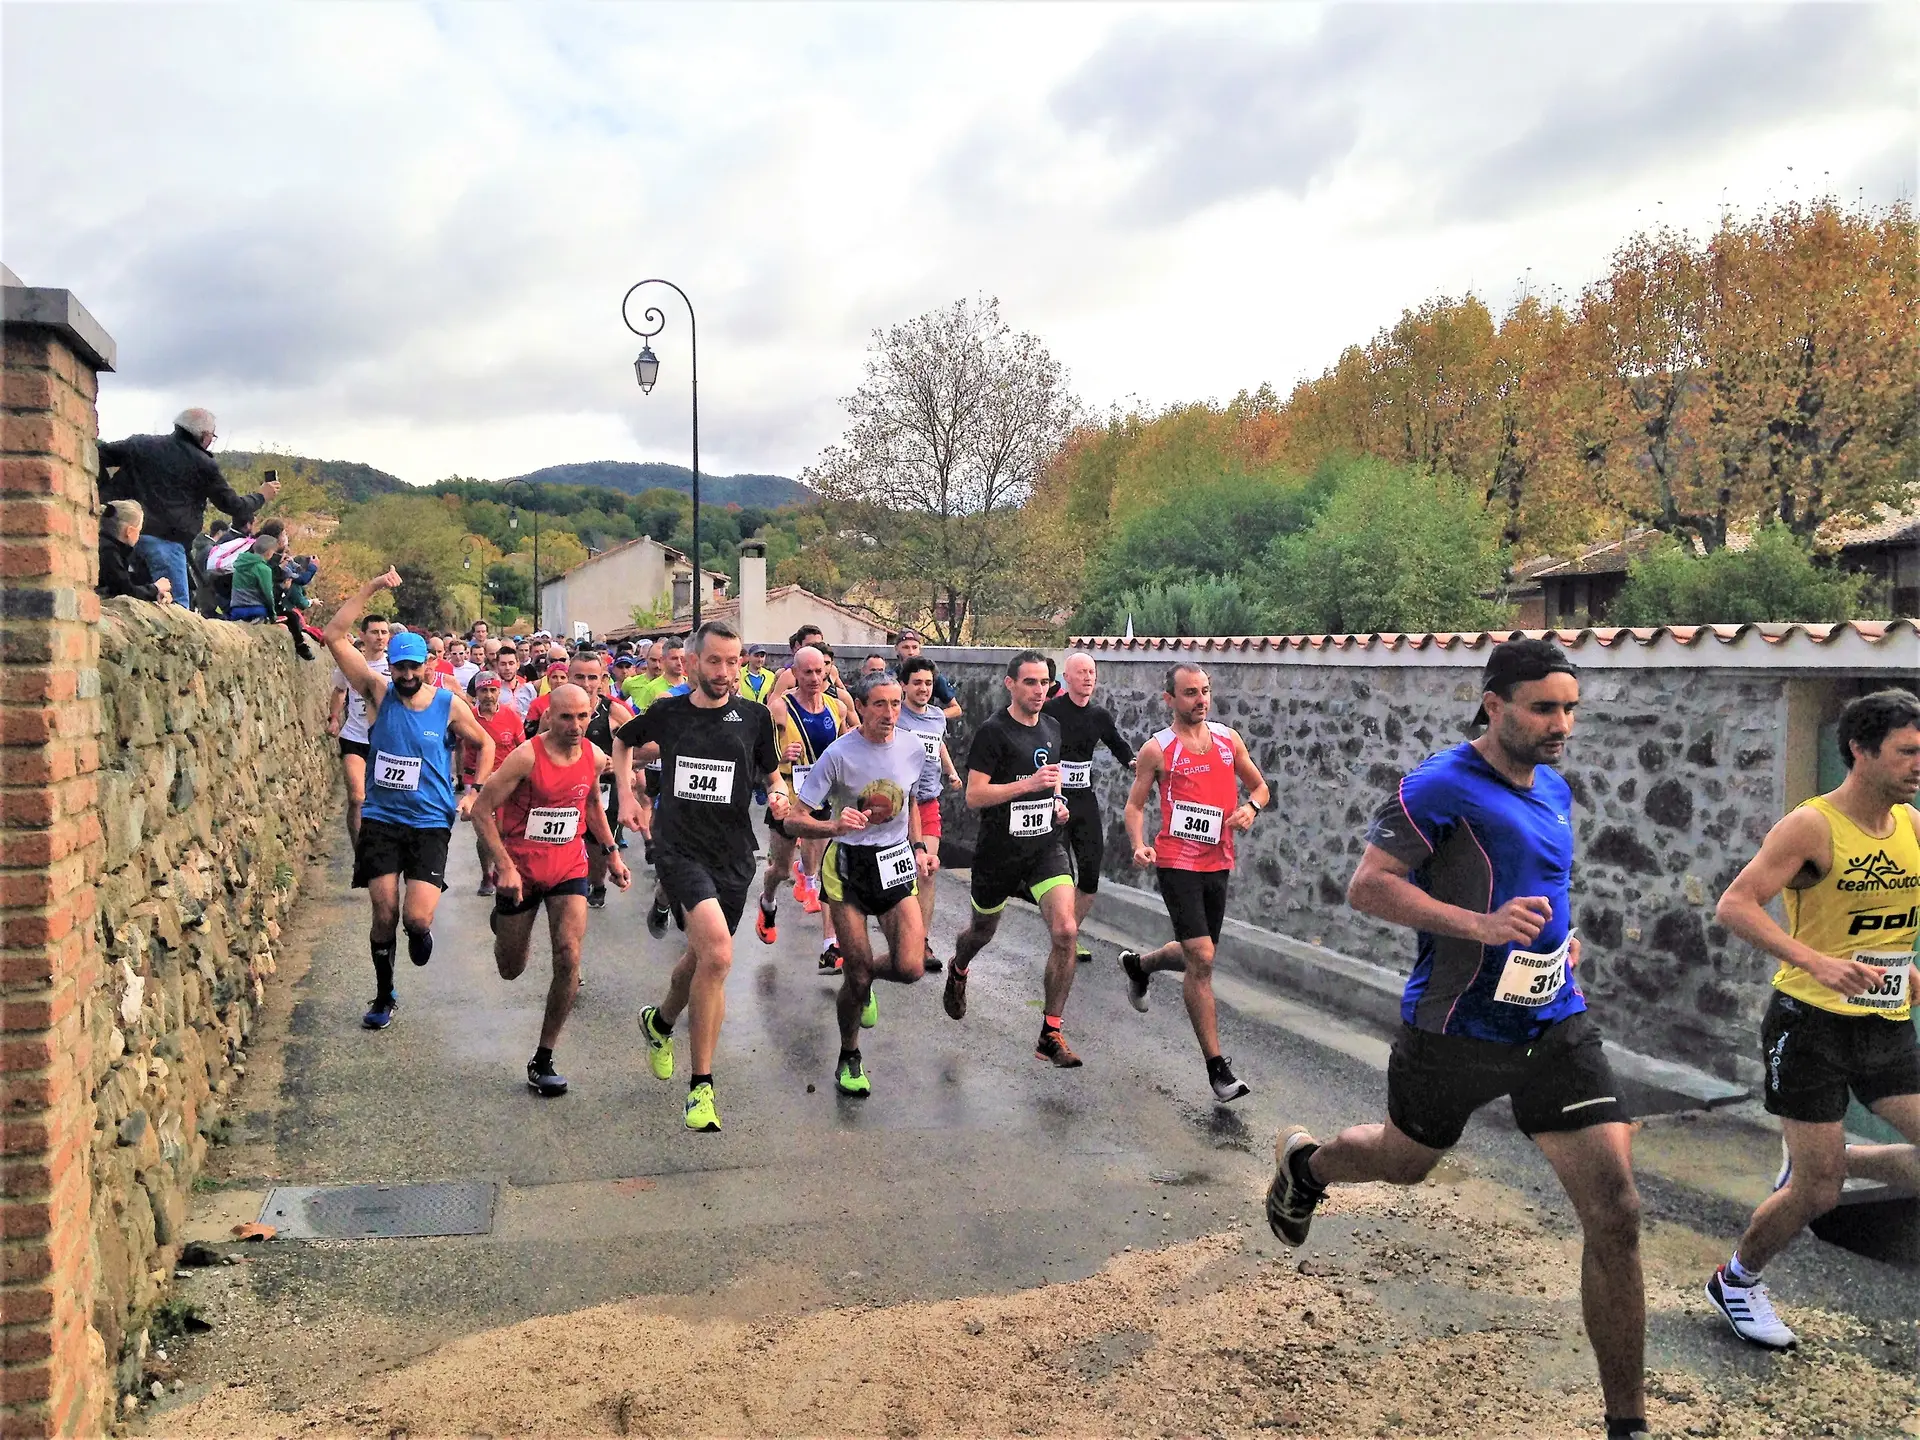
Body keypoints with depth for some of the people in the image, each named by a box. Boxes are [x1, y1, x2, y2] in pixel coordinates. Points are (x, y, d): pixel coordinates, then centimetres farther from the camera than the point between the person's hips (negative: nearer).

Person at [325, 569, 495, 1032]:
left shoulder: (449, 706, -3)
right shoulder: (379, 693, -2)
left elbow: (486, 743, 12)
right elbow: (334, 637, -8)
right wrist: (372, 587, -14)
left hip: (430, 824, -1)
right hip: (381, 820, 1)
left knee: (417, 918, -13)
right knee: (384, 914, 2)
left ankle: (421, 932, 26)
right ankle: (384, 997, 22)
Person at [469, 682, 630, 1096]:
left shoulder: (594, 757, -4)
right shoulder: (526, 757, -20)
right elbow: (482, 809, -15)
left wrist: (611, 853, 12)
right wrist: (504, 866, -21)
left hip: (568, 868, 3)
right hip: (519, 870, -2)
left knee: (568, 959, -15)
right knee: (510, 970, 14)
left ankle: (542, 1061, -2)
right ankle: (504, 919, 53)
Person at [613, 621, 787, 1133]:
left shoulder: (754, 716, 2)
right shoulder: (668, 712, 2)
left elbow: (770, 772, 15)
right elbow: (622, 740, 22)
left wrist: (778, 795, -7)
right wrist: (626, 794, 11)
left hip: (733, 854, 3)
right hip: (679, 847, -3)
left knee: (701, 959, 14)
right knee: (717, 953, -23)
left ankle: (661, 1022, 50)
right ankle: (702, 1084, -13)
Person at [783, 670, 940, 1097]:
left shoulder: (914, 749, -1)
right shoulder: (839, 754, -14)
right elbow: (794, 821, -15)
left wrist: (918, 847, 7)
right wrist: (835, 827, -33)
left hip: (896, 865, 3)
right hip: (848, 867, -3)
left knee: (911, 968, -9)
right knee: (857, 974, -1)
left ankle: (862, 981, 27)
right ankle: (849, 1058, 26)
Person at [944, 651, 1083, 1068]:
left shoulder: (1052, 730, 8)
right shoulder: (993, 732, -13)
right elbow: (973, 796, -18)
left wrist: (1058, 802, 7)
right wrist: (1029, 784, -26)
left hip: (1046, 847, 4)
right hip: (999, 850, -4)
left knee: (1065, 932, -16)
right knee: (982, 931, 18)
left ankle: (1050, 1034, -5)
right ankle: (958, 972, 56)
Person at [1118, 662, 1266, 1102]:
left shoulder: (1228, 738, 7)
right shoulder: (1157, 749, -5)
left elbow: (1259, 786, 17)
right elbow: (1135, 804, 1)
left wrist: (1250, 807, -5)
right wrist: (1139, 845, -17)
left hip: (1217, 864, 6)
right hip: (1177, 863, -5)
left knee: (1197, 957, 18)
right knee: (1201, 959, -14)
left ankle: (1138, 963, 50)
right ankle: (1216, 1066, -5)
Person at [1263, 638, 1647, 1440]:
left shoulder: (1555, 789, 7)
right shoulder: (1443, 786, -17)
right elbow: (1366, 886, -21)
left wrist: (1558, 934, 10)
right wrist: (1479, 925, -30)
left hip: (1554, 1027, 5)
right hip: (1455, 1032, -5)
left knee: (1616, 1213, -4)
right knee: (1405, 1163, 21)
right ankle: (1303, 1164, 57)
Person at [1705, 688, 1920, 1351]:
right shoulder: (1811, 827, -15)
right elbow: (1734, 906, -23)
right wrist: (1814, 961, -34)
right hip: (1812, 1024, -6)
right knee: (1815, 1194, -1)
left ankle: (1817, 1161, 24)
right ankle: (1736, 1281, 24)